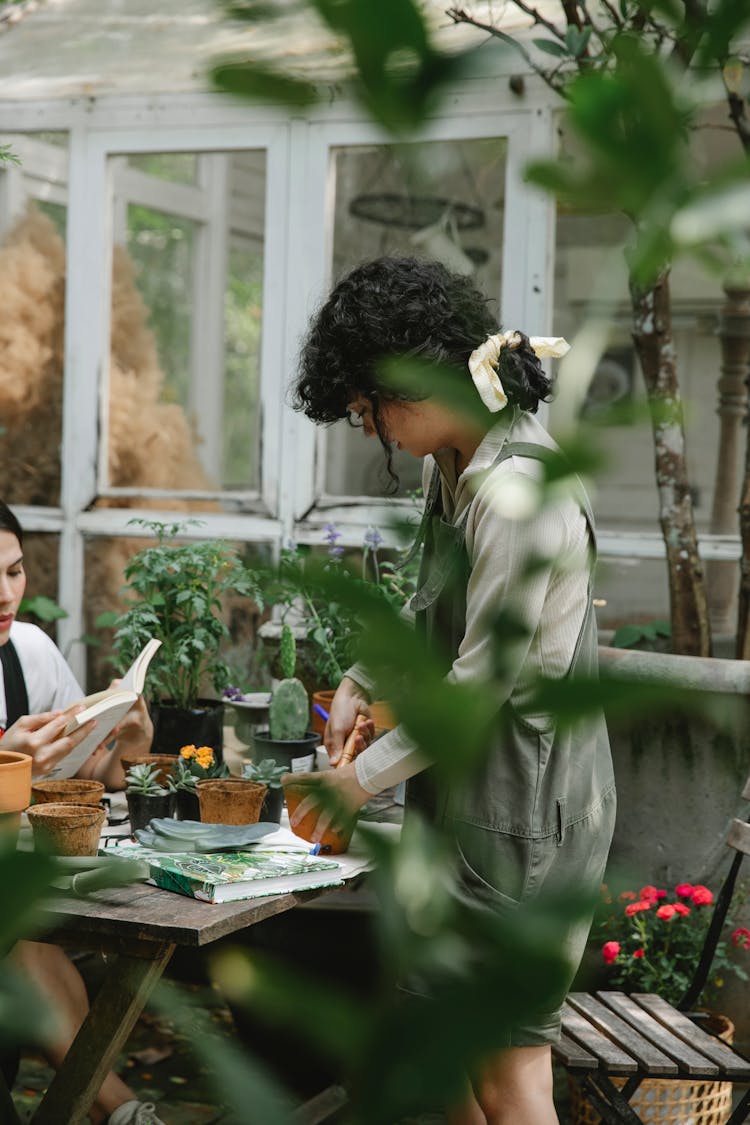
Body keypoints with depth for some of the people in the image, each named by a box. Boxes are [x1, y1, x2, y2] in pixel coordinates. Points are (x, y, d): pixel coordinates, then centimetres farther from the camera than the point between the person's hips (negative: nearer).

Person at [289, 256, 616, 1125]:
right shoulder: (453, 464, 7)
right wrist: (361, 681, 10)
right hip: (472, 794, 10)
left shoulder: (514, 499, -25)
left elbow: (481, 682, -20)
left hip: (524, 804, -10)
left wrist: (367, 776, -10)